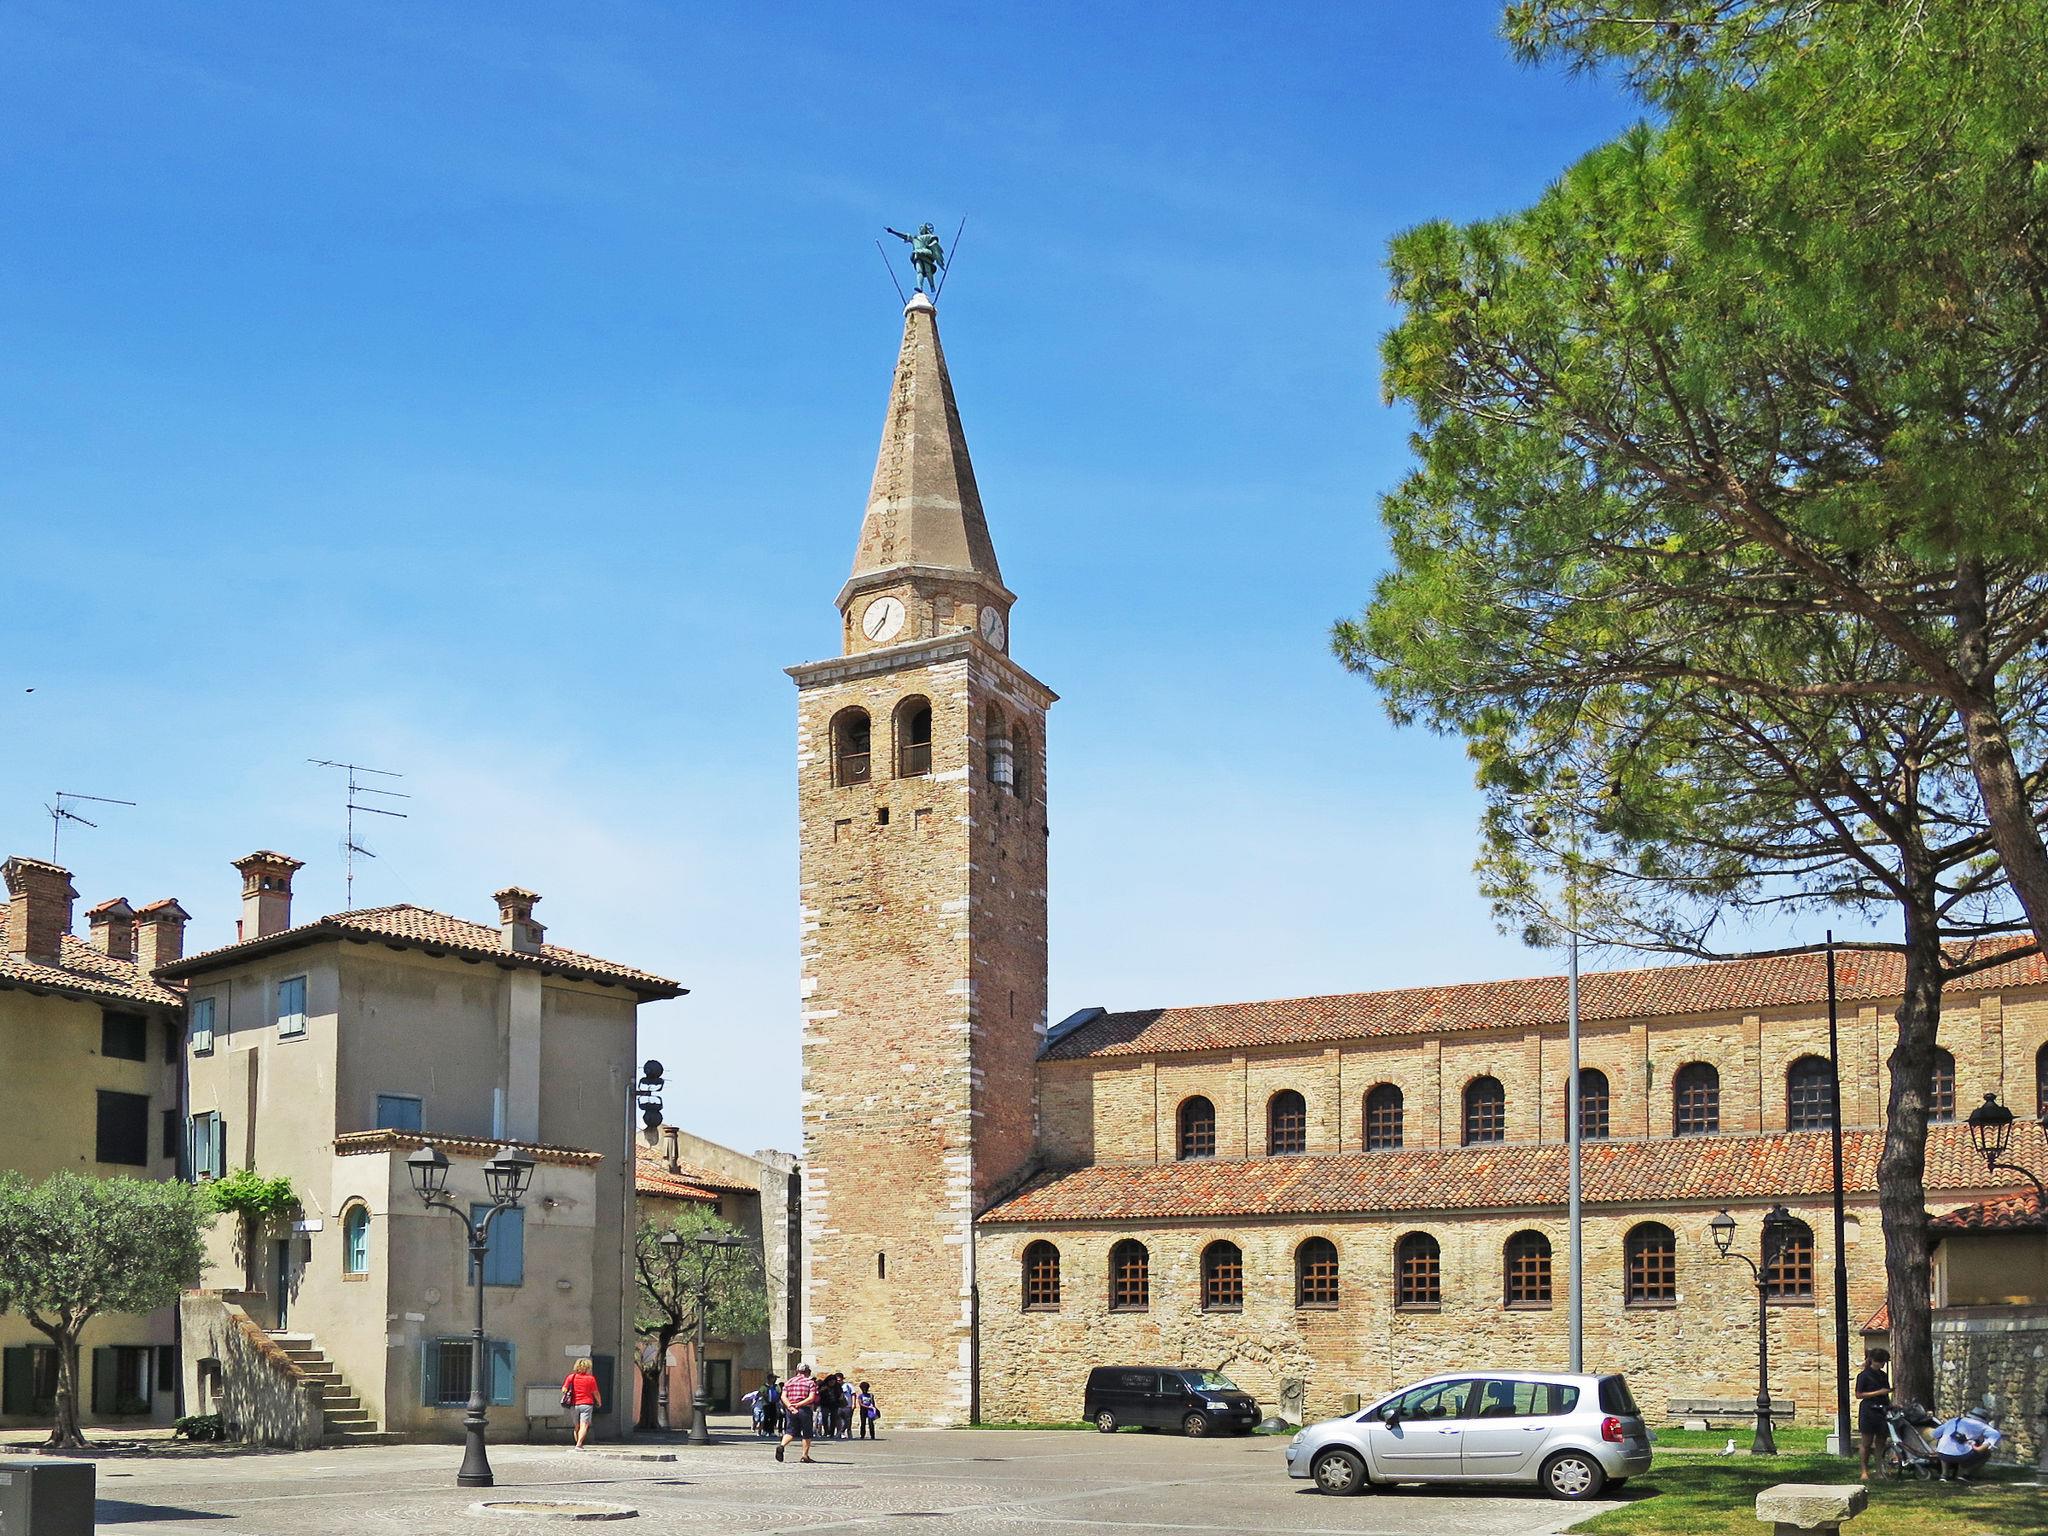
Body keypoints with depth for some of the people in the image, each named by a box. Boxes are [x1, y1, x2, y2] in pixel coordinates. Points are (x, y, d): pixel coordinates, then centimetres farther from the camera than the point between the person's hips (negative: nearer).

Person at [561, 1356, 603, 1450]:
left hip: (574, 1405, 3)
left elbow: (564, 1390, -3)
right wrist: (599, 1402, 20)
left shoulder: (571, 1377, 2)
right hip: (586, 1404, -3)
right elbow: (596, 1393, 2)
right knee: (584, 1425, -9)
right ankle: (579, 1444, -23)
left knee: (577, 1426, 17)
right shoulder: (590, 1378, -4)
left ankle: (578, 1444, 20)